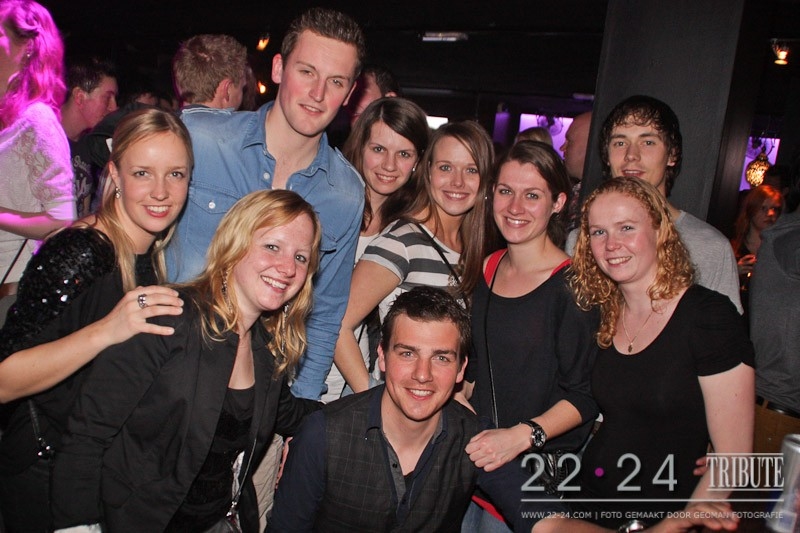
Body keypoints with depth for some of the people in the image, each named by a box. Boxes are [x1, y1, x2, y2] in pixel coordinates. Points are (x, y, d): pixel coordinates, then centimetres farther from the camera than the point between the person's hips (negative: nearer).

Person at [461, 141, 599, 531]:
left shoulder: (574, 284, -15)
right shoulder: (488, 269, 4)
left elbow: (586, 396, -15)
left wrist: (522, 435, -26)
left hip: (538, 467, -5)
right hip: (474, 457, 6)